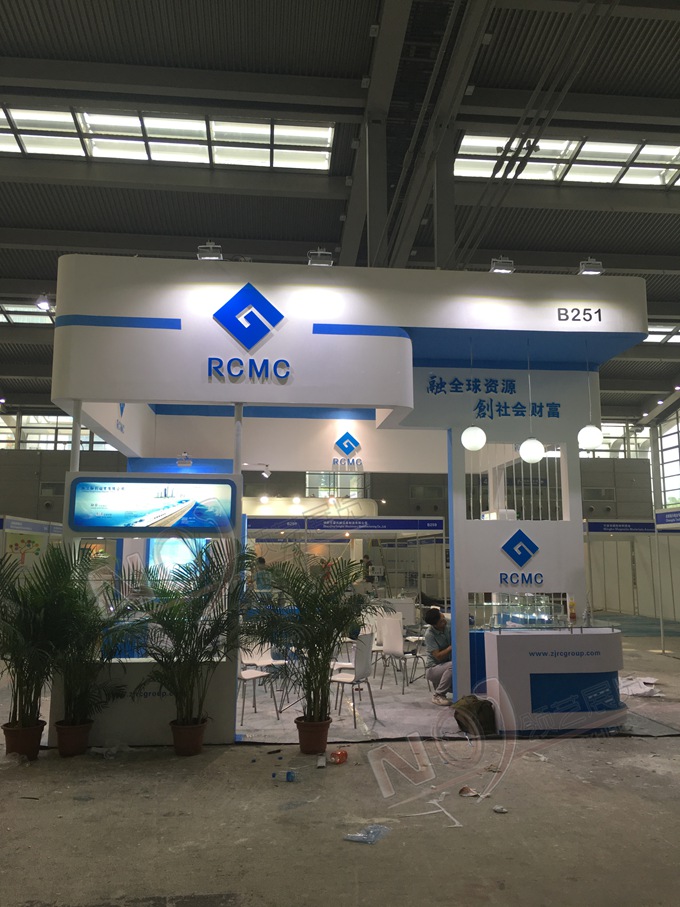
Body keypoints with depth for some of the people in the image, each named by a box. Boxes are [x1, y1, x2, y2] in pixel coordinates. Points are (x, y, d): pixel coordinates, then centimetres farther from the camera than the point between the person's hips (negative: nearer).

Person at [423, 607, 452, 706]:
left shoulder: (449, 624, -8)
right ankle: (438, 696, -13)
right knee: (453, 665, -34)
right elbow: (438, 656, -22)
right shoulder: (429, 634, -21)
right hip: (433, 668, -6)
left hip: (447, 665, 6)